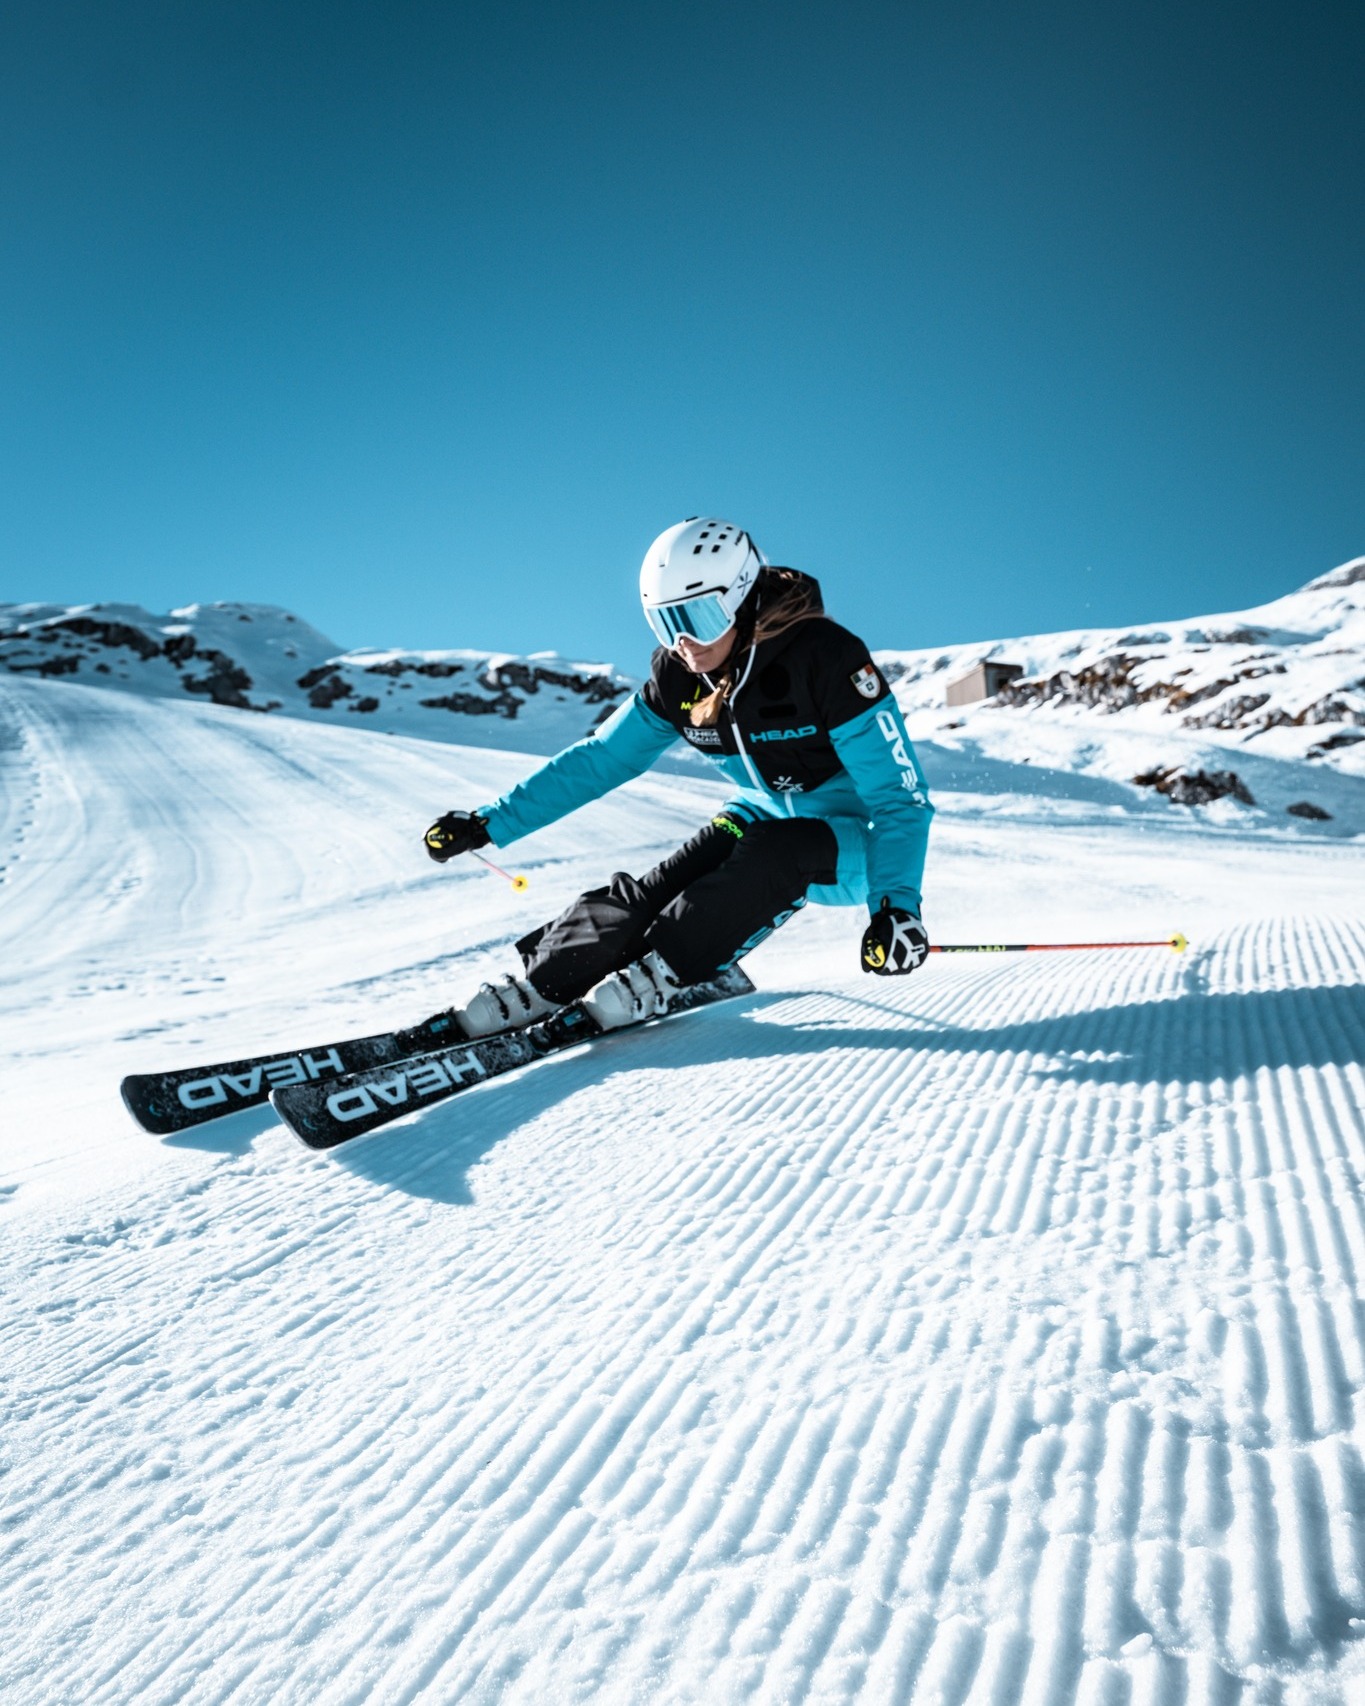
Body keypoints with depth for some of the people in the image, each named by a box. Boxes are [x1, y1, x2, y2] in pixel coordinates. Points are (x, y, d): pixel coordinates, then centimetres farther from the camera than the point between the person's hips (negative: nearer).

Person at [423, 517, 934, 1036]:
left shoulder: (826, 659, -26)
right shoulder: (678, 676, -9)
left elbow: (899, 794, -26)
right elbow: (599, 759, 0)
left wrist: (897, 905, -42)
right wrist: (490, 822, -5)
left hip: (849, 841, -4)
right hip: (763, 820, 5)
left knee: (774, 854, -36)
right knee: (658, 888, -21)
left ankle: (659, 973, -29)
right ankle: (536, 987, -20)